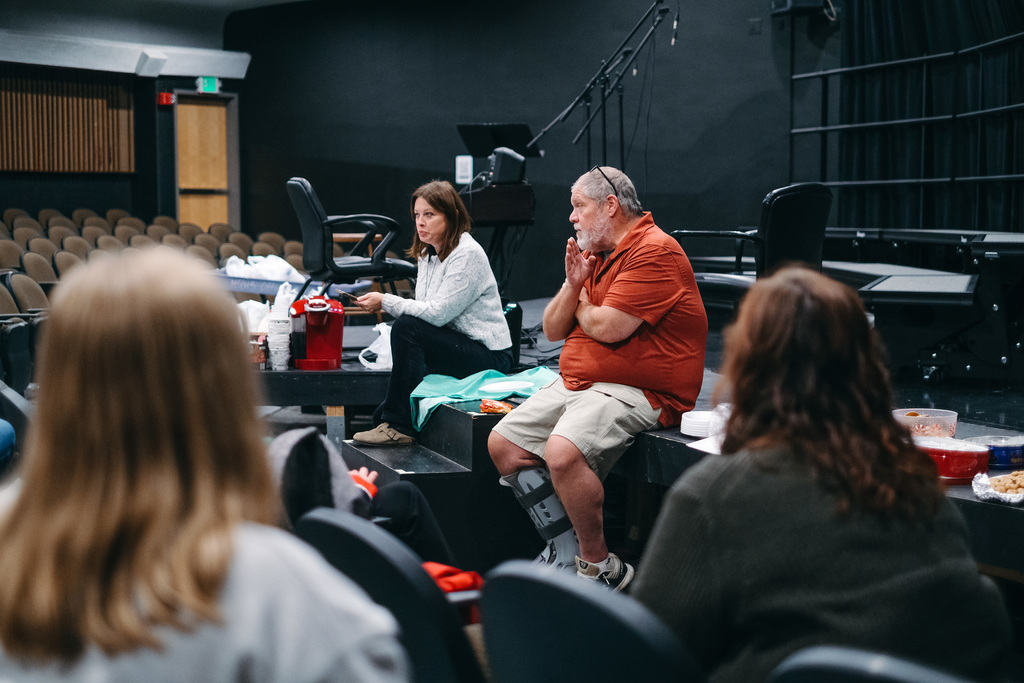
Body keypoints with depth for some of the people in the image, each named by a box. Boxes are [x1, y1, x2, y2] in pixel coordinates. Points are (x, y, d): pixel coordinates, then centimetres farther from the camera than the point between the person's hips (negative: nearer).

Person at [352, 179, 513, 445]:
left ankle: (399, 427, -24)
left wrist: (386, 302, -19)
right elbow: (423, 311, 11)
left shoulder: (468, 254, -16)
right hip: (451, 349, 9)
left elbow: (438, 313, -24)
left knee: (407, 327, -29)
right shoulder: (428, 254, 12)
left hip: (488, 356, -9)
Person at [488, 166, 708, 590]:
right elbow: (552, 330, 17)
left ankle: (599, 567, -12)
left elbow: (608, 328, -22)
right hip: (577, 383, 10)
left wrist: (582, 306, 1)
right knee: (503, 443, 1)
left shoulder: (654, 252, -13)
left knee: (562, 452, -32)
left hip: (637, 392, -10)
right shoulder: (595, 252, 17)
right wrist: (572, 285, -1)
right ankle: (567, 554, 2)